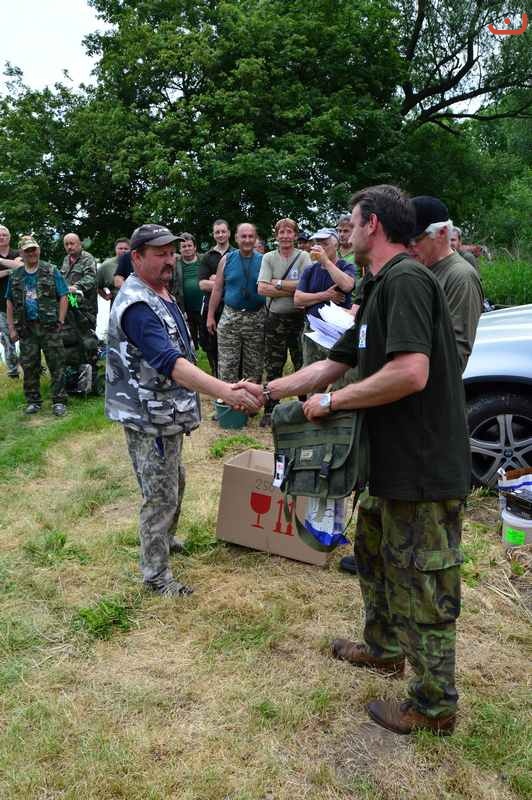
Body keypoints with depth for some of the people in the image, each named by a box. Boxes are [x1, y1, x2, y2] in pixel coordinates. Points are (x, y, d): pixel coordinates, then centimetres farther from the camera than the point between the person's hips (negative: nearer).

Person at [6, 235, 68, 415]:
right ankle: (33, 401, 20)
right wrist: (11, 328, 6)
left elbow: (63, 298, 0)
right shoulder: (15, 276, 10)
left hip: (49, 327, -3)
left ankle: (59, 401, 6)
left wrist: (60, 322, -7)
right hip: (26, 328, 3)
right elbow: (10, 303, 13)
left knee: (56, 365, -2)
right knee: (29, 366, 8)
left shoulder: (51, 271, 2)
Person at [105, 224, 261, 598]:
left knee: (174, 482, 25)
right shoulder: (137, 306, -25)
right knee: (161, 495, 2)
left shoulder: (162, 294, 7)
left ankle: (165, 538, 47)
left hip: (168, 412, 10)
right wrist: (225, 391, -46)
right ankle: (156, 574, 18)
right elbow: (170, 363, -37)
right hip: (149, 417, -10)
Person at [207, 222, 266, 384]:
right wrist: (210, 316, 2)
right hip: (230, 316, 0)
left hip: (257, 319, 0)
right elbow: (217, 289, 5)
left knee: (254, 365, 8)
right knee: (227, 365, -1)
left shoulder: (263, 261, 3)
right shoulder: (227, 259, 4)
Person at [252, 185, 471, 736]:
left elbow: (410, 373, -30)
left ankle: (435, 706, 24)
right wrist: (268, 391, 20)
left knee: (422, 585, 4)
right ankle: (384, 648, 47)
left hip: (425, 466, -10)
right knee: (374, 551, 25)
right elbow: (333, 365, 19)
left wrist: (331, 402, -19)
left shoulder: (405, 279, -18)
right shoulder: (379, 289, 14)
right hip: (395, 462, 10)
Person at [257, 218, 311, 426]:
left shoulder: (304, 257, 1)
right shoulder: (268, 258, 6)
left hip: (299, 318, -1)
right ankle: (270, 410, 18)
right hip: (275, 319, 2)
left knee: (303, 365, 4)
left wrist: (278, 283, -11)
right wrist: (293, 290, -12)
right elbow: (262, 289, -7)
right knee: (273, 367, 8)